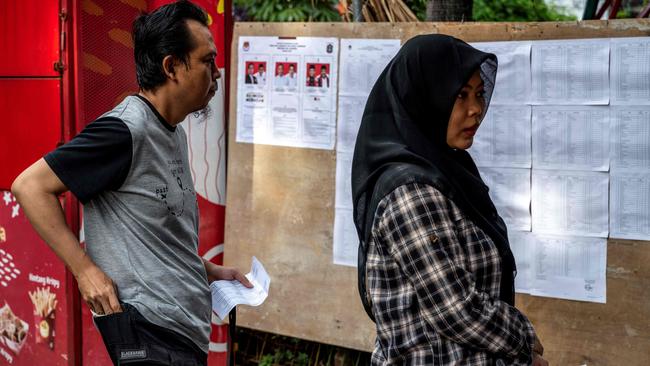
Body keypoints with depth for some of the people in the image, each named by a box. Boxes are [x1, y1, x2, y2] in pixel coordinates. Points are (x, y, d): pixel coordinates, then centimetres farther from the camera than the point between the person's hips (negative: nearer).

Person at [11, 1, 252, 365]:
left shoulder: (174, 132, 12)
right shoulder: (126, 130, -17)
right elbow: (31, 186, -16)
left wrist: (210, 271, 17)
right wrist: (85, 269, -17)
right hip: (148, 326, -9)